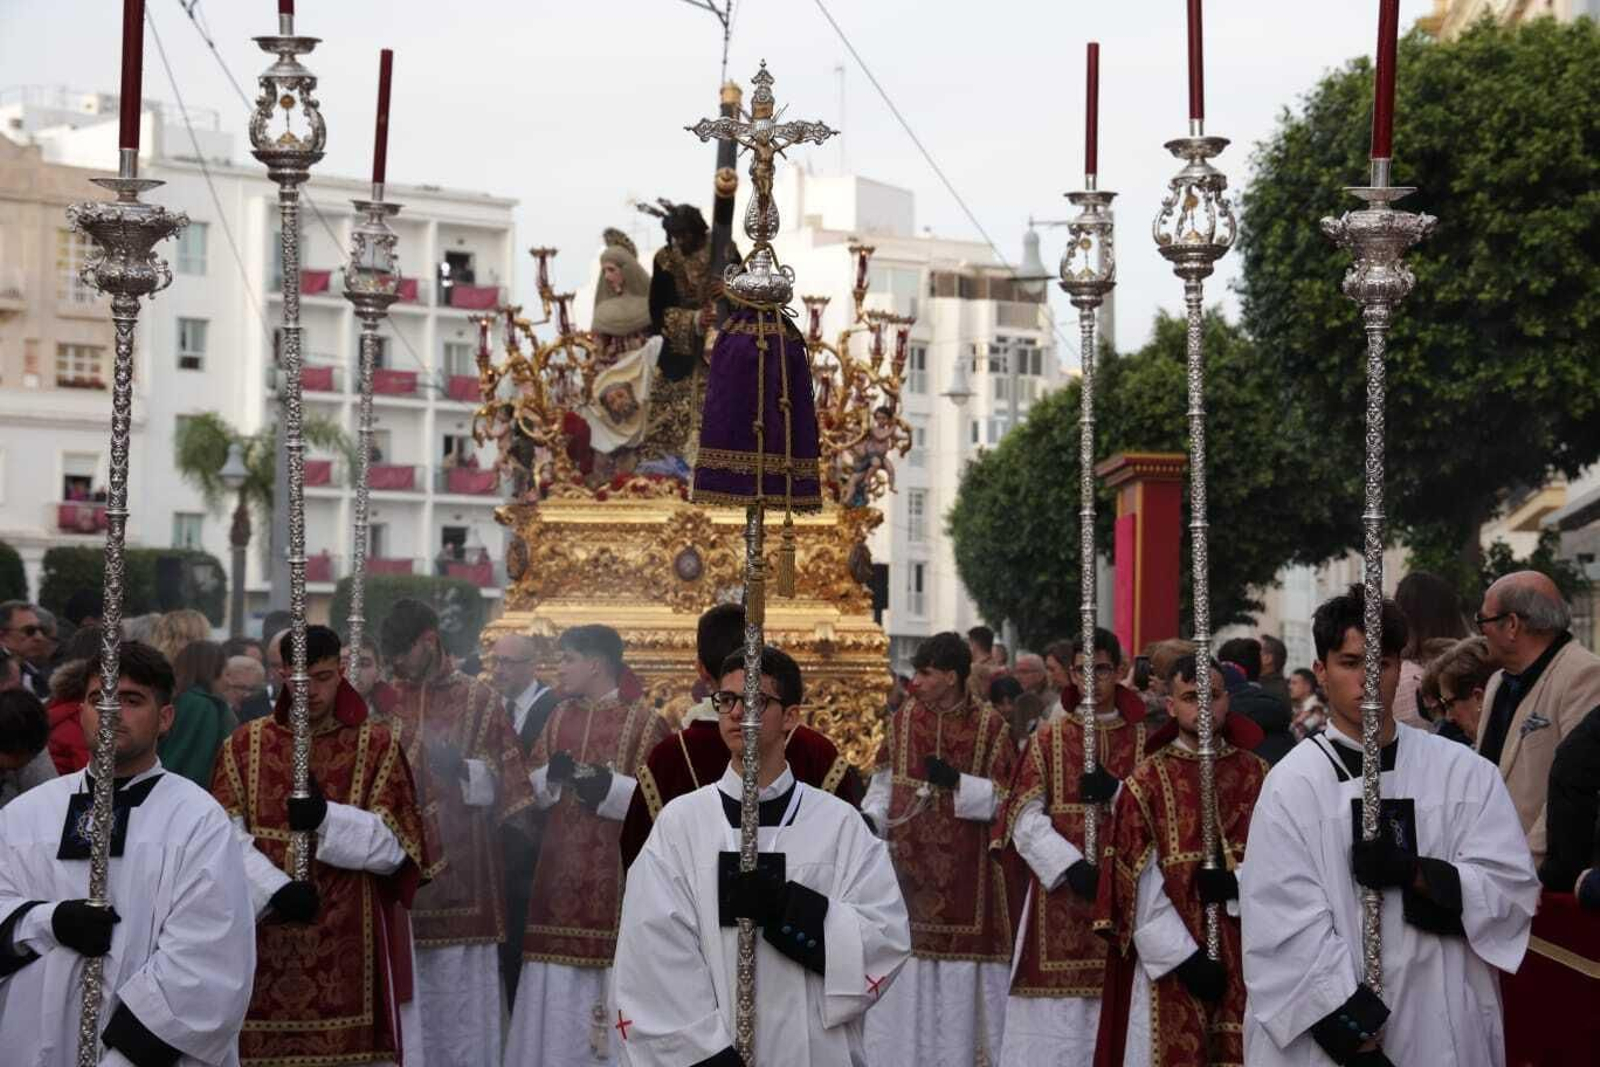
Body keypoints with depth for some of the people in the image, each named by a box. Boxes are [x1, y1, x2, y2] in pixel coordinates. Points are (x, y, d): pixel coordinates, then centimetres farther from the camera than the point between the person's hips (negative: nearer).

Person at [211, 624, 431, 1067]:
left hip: (347, 943, -1)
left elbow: (396, 845, -3)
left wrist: (326, 818, -18)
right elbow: (226, 836, -3)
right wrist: (275, 890, -19)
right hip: (264, 943, 1)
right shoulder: (245, 743, 8)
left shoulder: (378, 745, 5)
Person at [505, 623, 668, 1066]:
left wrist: (610, 787, -21)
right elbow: (532, 786, 14)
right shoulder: (559, 717, 13)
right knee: (557, 982, 6)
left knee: (615, 976, -5)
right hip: (561, 866, 5)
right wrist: (552, 775, -7)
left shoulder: (645, 721, -5)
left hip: (617, 870, -5)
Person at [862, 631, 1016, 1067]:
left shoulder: (991, 726, -5)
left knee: (959, 972, 0)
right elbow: (885, 782, 10)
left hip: (964, 872, -3)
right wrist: (871, 818, -8)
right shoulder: (904, 719, 5)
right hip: (908, 862, 3)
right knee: (904, 971, 2)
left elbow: (1004, 798, -6)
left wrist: (956, 782, -19)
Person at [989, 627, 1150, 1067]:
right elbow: (1025, 818, -2)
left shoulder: (1145, 741, 9)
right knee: (1054, 1022, -4)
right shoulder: (1048, 739, 7)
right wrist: (1071, 865, -15)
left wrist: (1117, 792, -15)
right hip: (1058, 896, 0)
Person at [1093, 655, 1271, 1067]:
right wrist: (1186, 956, -12)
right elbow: (1139, 883, -6)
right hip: (1171, 960, -2)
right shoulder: (1146, 782, -1)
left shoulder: (1257, 773, 8)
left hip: (1246, 953, 2)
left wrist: (1239, 882, -16)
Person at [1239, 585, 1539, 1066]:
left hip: (1442, 1026, 2)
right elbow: (1287, 929, -13)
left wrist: (1415, 874, -16)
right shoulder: (1293, 785, -8)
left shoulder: (1464, 773, 1)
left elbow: (1514, 891, -2)